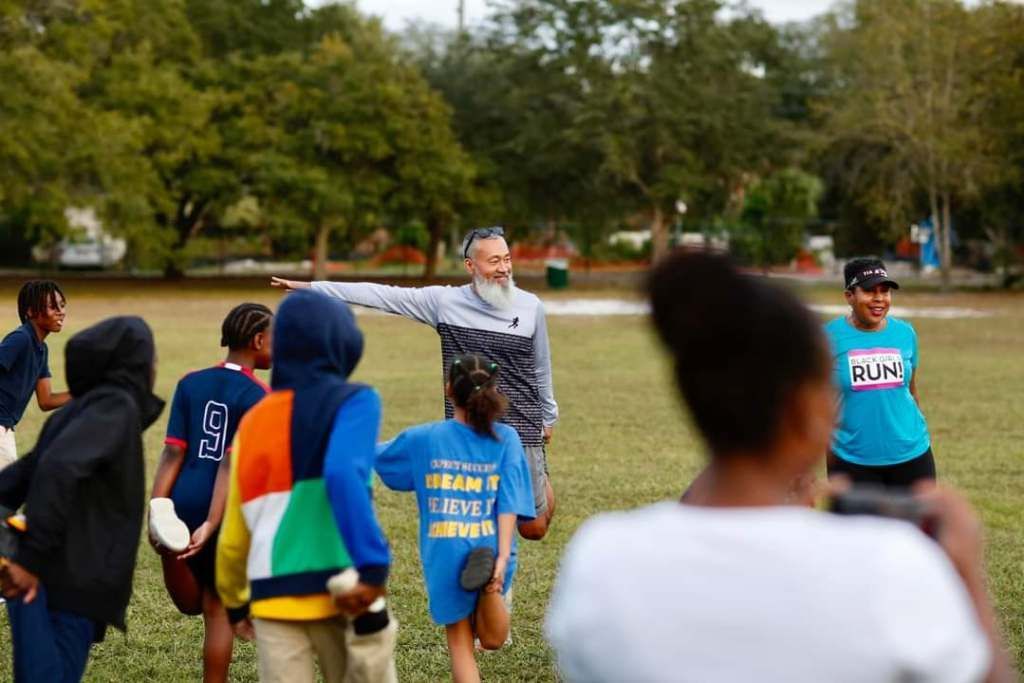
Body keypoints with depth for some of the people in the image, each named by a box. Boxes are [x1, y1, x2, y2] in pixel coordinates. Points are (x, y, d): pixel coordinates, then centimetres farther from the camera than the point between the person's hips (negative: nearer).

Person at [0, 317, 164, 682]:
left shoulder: (79, 409, 18)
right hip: (69, 586, -8)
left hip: (47, 584, 8)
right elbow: (60, 467, -23)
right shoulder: (117, 406, -8)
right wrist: (32, 558, -23)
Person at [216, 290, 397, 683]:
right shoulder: (351, 401, -3)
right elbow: (343, 476, -23)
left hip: (273, 598, 4)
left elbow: (234, 534, 16)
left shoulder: (253, 420, 14)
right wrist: (373, 566, -29)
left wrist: (234, 601, 31)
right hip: (341, 593, -4)